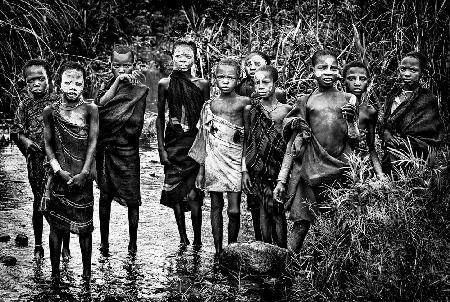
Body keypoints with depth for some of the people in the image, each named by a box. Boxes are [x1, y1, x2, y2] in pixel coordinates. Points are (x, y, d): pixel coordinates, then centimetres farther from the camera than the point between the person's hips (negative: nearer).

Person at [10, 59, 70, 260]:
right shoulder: (25, 105, 0)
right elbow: (15, 130, 6)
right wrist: (25, 140, -12)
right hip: (36, 159, 1)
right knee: (38, 201, 10)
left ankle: (65, 245, 18)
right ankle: (38, 245, 23)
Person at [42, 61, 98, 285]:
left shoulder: (90, 110, -3)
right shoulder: (50, 111, 0)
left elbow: (92, 144, -5)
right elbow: (48, 145, 1)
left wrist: (84, 173, -11)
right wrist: (59, 171, -10)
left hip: (83, 177, -1)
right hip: (59, 176, 1)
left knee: (84, 226, 4)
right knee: (55, 225, 4)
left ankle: (86, 272, 16)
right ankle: (55, 273, 12)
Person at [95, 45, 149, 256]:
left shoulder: (139, 90, -3)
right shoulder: (107, 86, 9)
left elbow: (135, 127, -7)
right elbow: (100, 104, -12)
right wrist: (117, 82, -14)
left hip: (127, 151, -3)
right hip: (105, 149, 3)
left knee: (132, 198, 1)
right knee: (105, 196, 8)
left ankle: (133, 242, 12)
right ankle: (104, 241, 19)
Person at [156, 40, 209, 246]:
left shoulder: (202, 85, 1)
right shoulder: (165, 84, 3)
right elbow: (160, 117, 8)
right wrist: (161, 147, 3)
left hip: (195, 143, -1)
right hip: (173, 142, 2)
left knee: (192, 194, -7)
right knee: (175, 193, 3)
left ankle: (197, 240, 5)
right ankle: (183, 239, 17)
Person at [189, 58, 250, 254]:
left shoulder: (244, 103, -1)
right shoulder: (209, 106, 7)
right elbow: (204, 139, 12)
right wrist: (201, 169, 10)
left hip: (235, 159, -2)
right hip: (213, 159, 2)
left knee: (234, 210, -7)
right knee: (216, 206, 6)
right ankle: (218, 250, 13)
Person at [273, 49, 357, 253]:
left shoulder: (348, 99, 9)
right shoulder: (306, 102, 7)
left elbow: (355, 141, 12)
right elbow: (293, 144, 8)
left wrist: (351, 120, -8)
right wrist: (281, 179, 4)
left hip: (339, 167, 1)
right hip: (310, 167, -1)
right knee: (301, 223, -5)